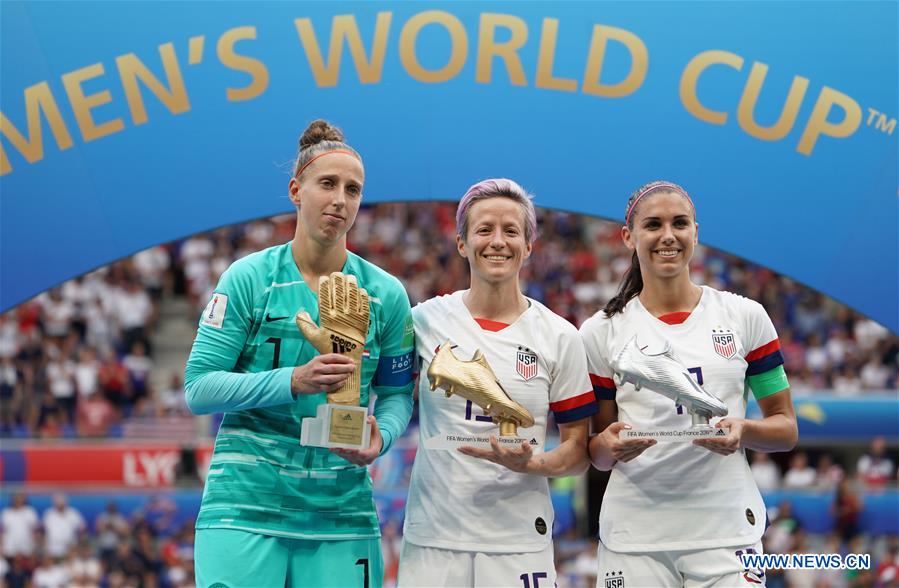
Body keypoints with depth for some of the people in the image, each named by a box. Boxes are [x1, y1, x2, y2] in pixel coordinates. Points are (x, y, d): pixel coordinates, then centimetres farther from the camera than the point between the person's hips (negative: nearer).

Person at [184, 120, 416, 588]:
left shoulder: (385, 294, 7)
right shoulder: (249, 278, -1)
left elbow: (396, 393, 12)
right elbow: (198, 387, -5)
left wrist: (381, 435, -11)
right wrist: (292, 382, -18)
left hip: (341, 510, 3)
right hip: (246, 505, -2)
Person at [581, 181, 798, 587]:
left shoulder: (745, 316, 5)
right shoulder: (601, 332, 4)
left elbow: (786, 429, 7)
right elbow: (597, 454, 8)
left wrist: (744, 431, -14)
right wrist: (610, 445, -15)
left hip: (727, 527, 0)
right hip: (634, 534, 0)